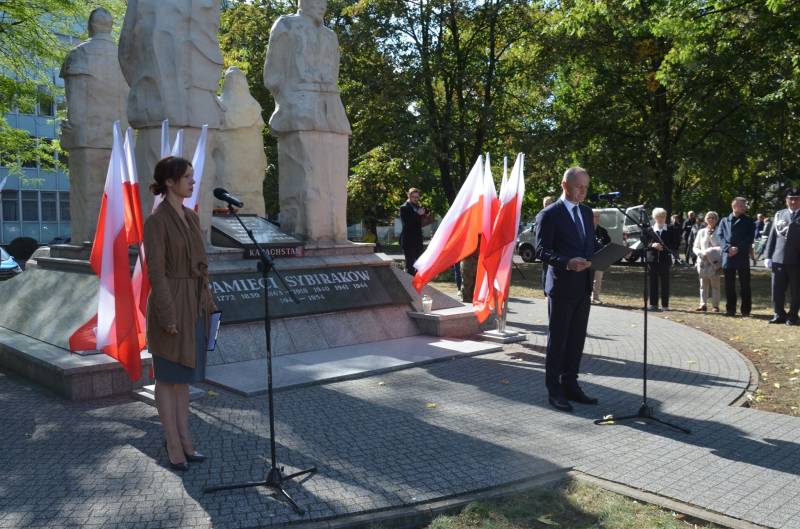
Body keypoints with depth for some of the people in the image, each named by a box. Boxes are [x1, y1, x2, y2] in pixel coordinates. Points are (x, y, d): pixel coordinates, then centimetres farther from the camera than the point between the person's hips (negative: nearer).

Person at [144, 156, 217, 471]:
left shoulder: (191, 217, 11)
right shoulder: (156, 221, -13)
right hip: (171, 304, -8)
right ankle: (174, 446, 12)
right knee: (168, 377, 3)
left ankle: (185, 438, 23)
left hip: (194, 304, 8)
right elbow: (155, 271, -16)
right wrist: (168, 316, -19)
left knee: (184, 375, 14)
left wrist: (208, 304, 14)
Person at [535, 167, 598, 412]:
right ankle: (554, 391, 10)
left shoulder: (587, 212, 14)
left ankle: (570, 385, 23)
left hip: (583, 286, 7)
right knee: (557, 339, 2)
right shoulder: (549, 214, -8)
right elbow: (541, 250, -13)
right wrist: (566, 262, -27)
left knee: (577, 339, 12)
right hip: (562, 286, -7)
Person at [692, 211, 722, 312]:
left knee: (715, 285, 0)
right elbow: (695, 247, 8)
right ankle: (703, 304, 9)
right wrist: (701, 253, -8)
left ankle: (715, 305, 4)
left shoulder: (719, 232, 2)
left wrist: (711, 234, -10)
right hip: (703, 261, 3)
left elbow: (720, 246, -8)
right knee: (703, 284, 5)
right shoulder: (701, 232, 9)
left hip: (714, 262, -2)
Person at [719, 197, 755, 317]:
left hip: (743, 256, -1)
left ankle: (745, 310, 8)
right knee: (729, 285, 5)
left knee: (745, 284, 1)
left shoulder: (749, 221, 8)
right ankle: (730, 309, 12)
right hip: (728, 256, 1)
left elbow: (750, 238, -1)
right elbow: (721, 236, 3)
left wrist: (738, 248, -13)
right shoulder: (724, 221, 13)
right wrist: (728, 248, -13)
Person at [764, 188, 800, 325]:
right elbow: (772, 237, 9)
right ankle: (779, 314, 18)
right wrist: (768, 257, 4)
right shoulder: (779, 215, 10)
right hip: (778, 260, 2)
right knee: (777, 290, 6)